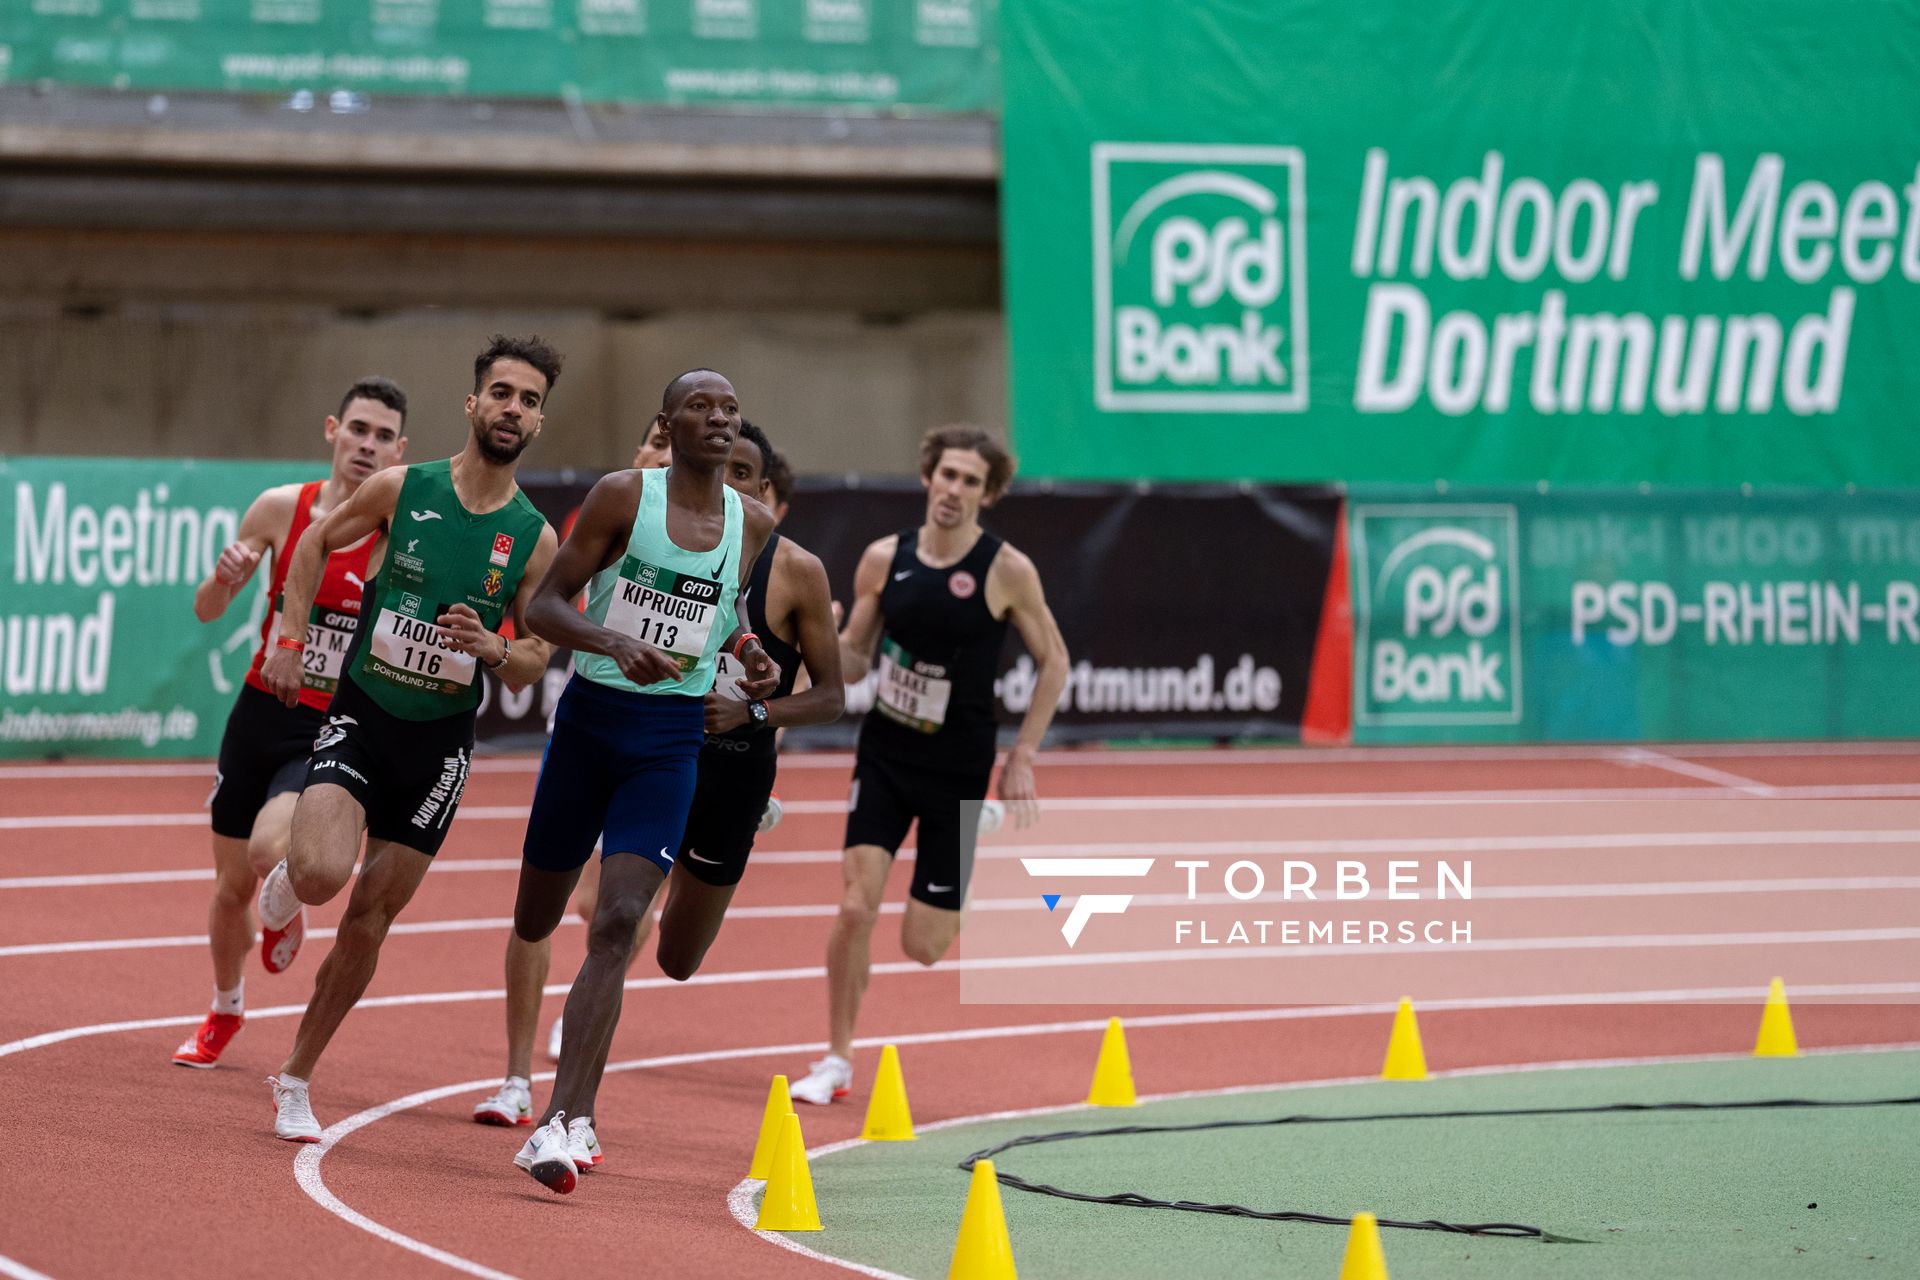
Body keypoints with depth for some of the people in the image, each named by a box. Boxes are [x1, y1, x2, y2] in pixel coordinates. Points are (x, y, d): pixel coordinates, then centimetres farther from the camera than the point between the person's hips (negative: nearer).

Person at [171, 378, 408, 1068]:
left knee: (270, 849, -27)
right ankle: (225, 1011, 40)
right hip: (260, 715, 3)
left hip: (335, 733, -3)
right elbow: (206, 611, 4)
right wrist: (223, 578, -19)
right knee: (233, 884, 12)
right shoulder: (282, 508, -4)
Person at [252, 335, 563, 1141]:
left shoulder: (533, 540, -4)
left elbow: (529, 668, 1)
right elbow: (317, 543, 12)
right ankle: (286, 881, 14)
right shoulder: (403, 490, -6)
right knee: (322, 874, -25)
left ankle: (295, 1080, 21)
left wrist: (489, 645, -20)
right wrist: (290, 640, 3)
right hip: (361, 715, -2)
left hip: (440, 741, 2)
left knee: (369, 919, 5)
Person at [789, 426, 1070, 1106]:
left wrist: (1022, 757, -4)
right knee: (855, 906, -13)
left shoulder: (1007, 571, -11)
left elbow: (1053, 661, 0)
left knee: (923, 945, -1)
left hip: (958, 770, -2)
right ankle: (837, 1061, 2)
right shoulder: (884, 559, -3)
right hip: (884, 755, 2)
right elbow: (853, 662, 7)